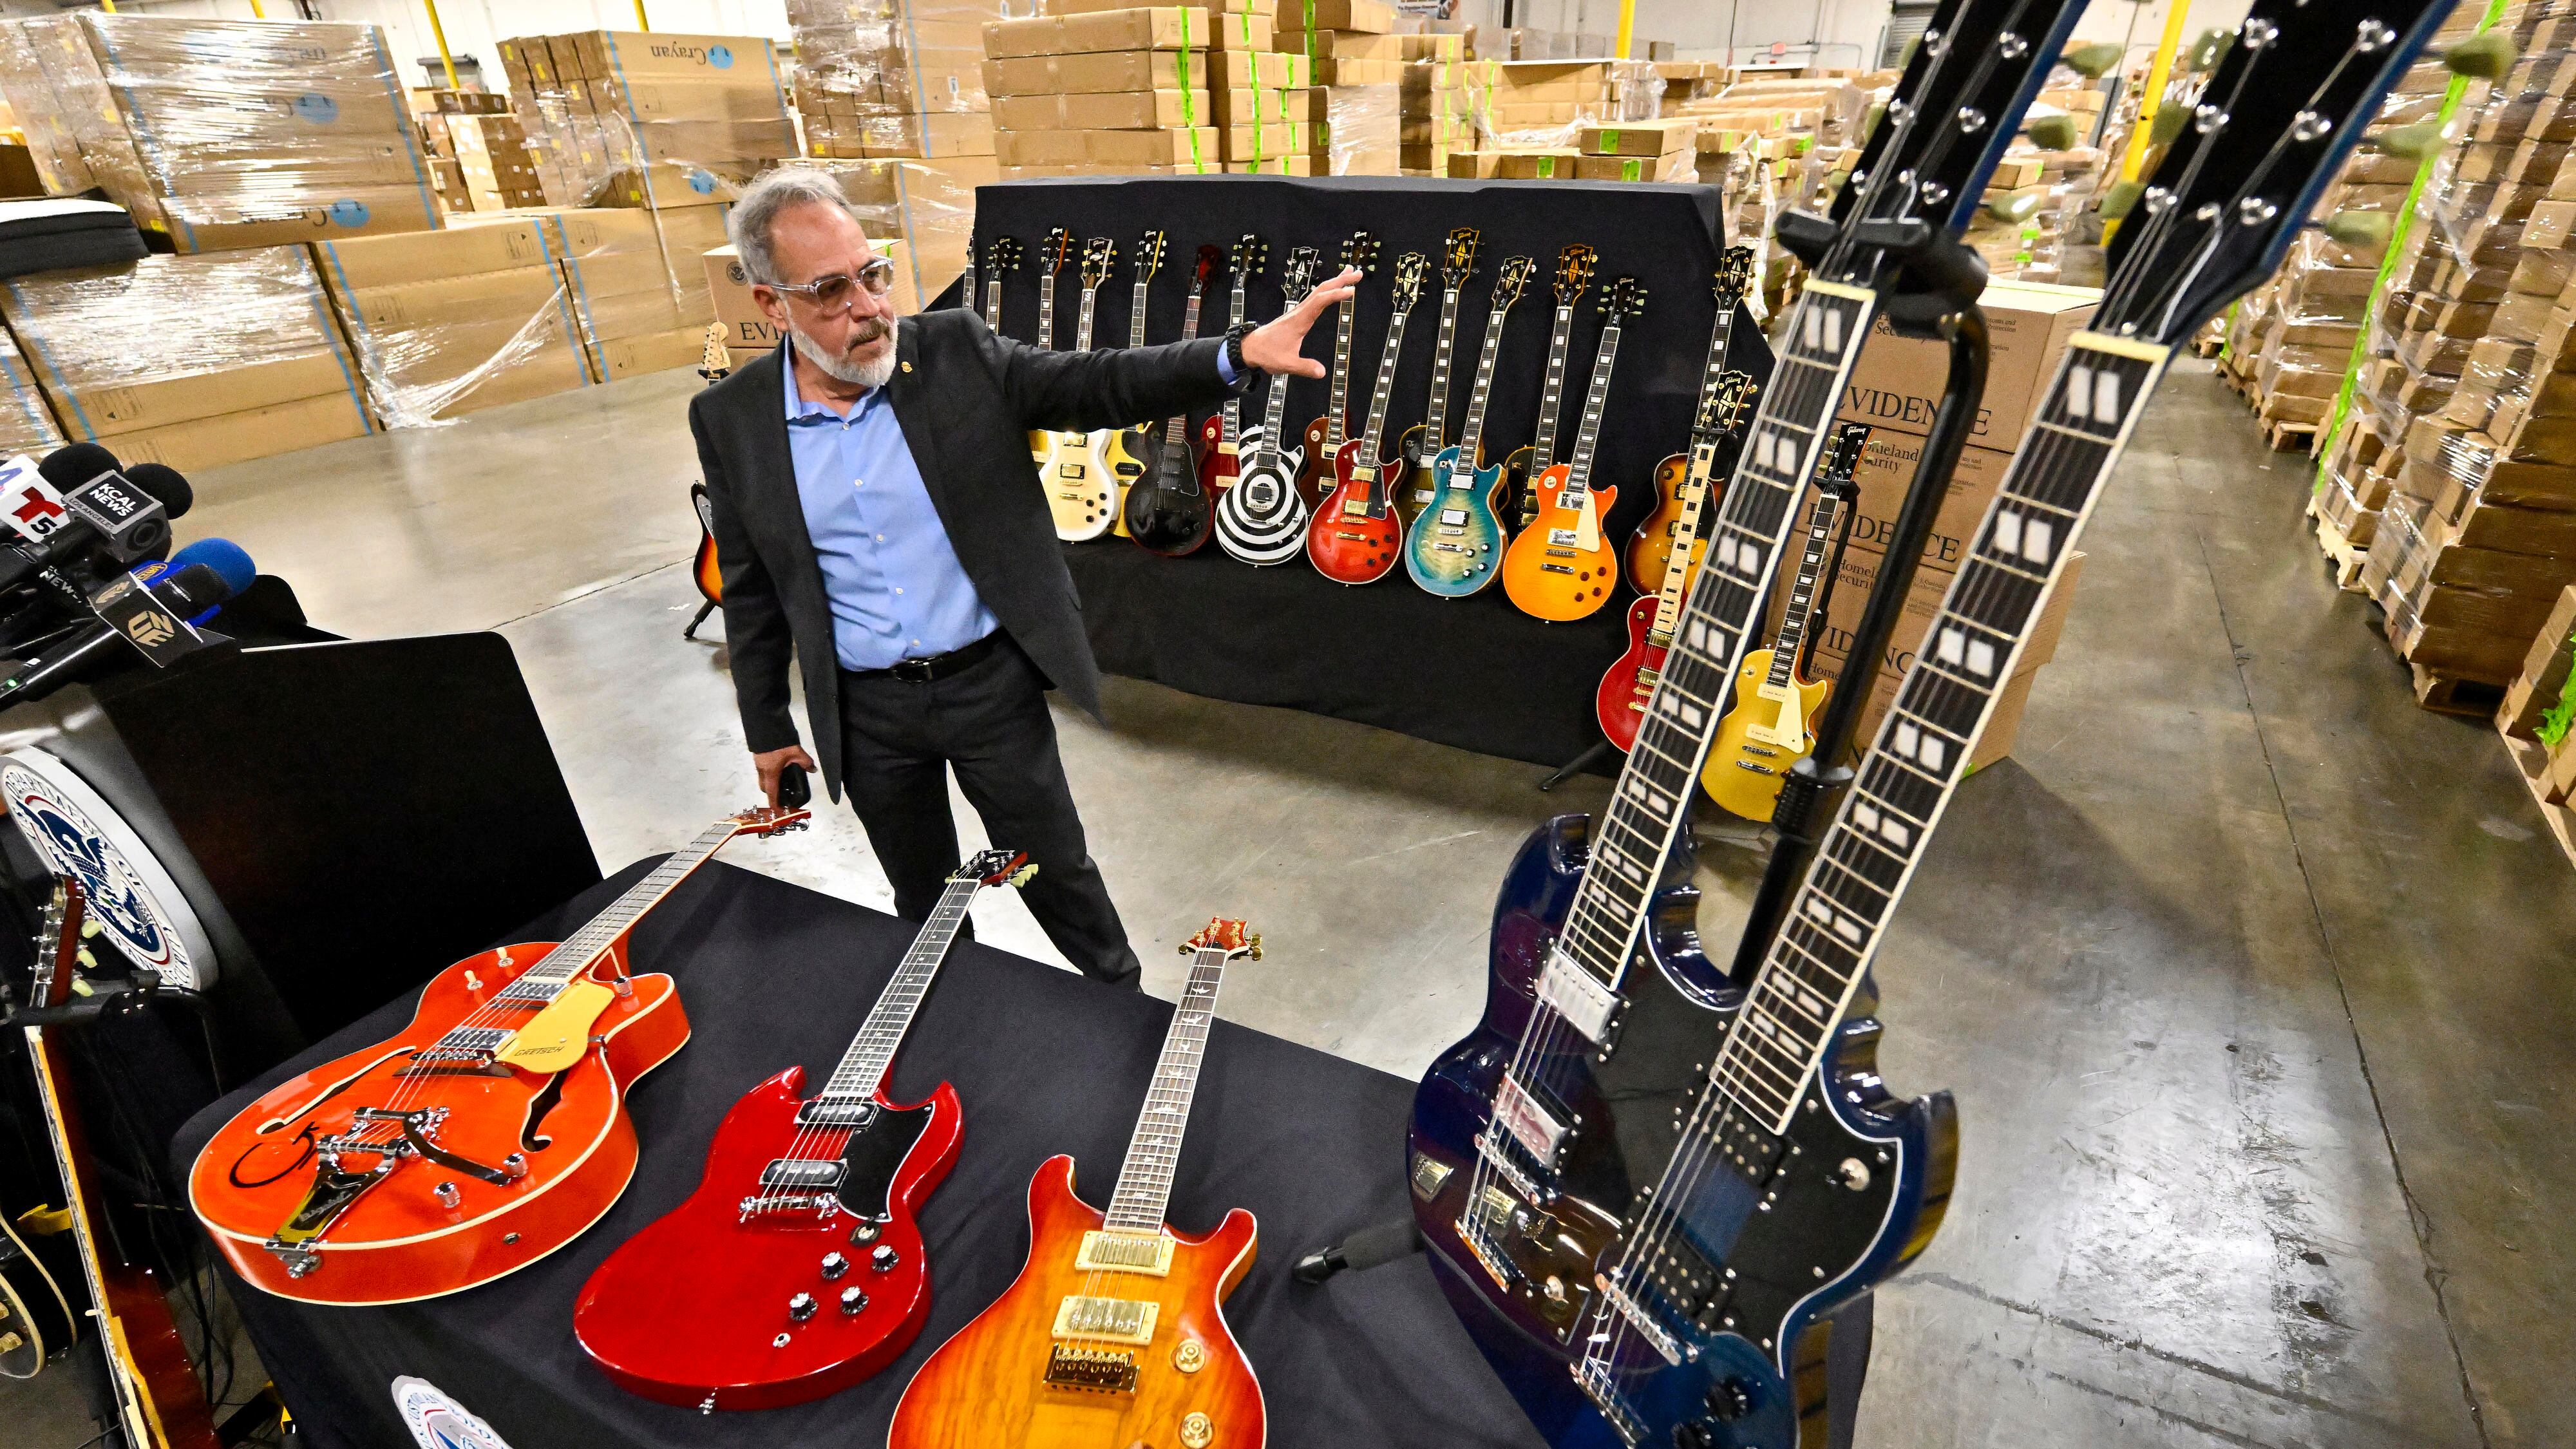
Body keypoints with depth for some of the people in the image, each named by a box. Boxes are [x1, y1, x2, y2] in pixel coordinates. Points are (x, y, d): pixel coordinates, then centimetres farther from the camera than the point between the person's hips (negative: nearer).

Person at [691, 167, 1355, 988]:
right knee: (925, 902, 21)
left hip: (991, 681, -1)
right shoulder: (729, 420, -5)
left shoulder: (956, 351, -8)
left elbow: (1100, 383, -14)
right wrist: (766, 729, 9)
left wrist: (1239, 353, -30)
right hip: (867, 713, 2)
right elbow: (751, 588, 4)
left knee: (1056, 870, 14)